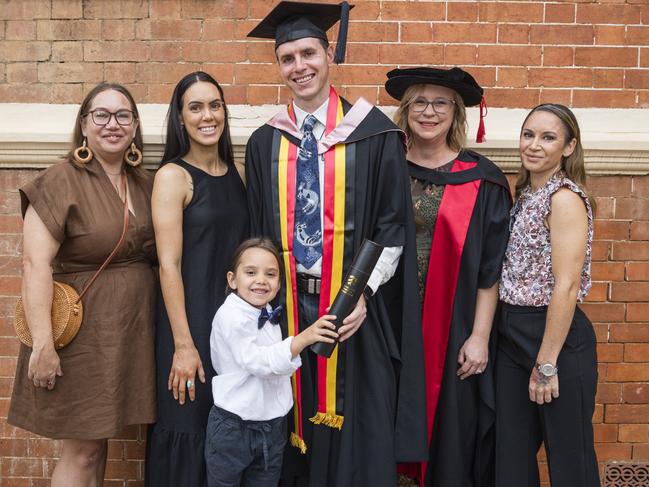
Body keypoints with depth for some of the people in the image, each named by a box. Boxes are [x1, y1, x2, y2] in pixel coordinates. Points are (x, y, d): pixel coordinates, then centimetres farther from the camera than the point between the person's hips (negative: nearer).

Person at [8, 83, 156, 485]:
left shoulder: (145, 185, 8)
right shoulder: (61, 181, -11)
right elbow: (36, 264, -17)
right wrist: (43, 344, -22)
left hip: (133, 331, 6)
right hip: (83, 329, -5)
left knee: (100, 438, 15)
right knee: (82, 451, 2)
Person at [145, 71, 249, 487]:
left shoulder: (236, 173, 8)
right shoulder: (172, 176, -9)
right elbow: (168, 264, -13)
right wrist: (183, 344, -17)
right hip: (191, 322, -5)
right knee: (190, 430, 4)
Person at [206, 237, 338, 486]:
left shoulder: (268, 314, 6)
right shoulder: (230, 316, -18)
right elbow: (257, 361, -29)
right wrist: (303, 338, -35)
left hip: (273, 426, 7)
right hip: (234, 428, -7)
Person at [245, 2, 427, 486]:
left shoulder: (372, 132, -2)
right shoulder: (264, 143, 8)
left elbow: (393, 223, -3)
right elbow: (258, 230, 12)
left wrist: (363, 294, -11)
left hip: (355, 304, -3)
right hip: (288, 305, 3)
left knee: (359, 436, 4)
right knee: (295, 429, 11)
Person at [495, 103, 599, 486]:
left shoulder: (566, 197, -14)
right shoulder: (525, 194, 12)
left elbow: (566, 286, -19)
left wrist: (547, 363, -19)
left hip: (557, 336, -8)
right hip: (513, 336, 8)